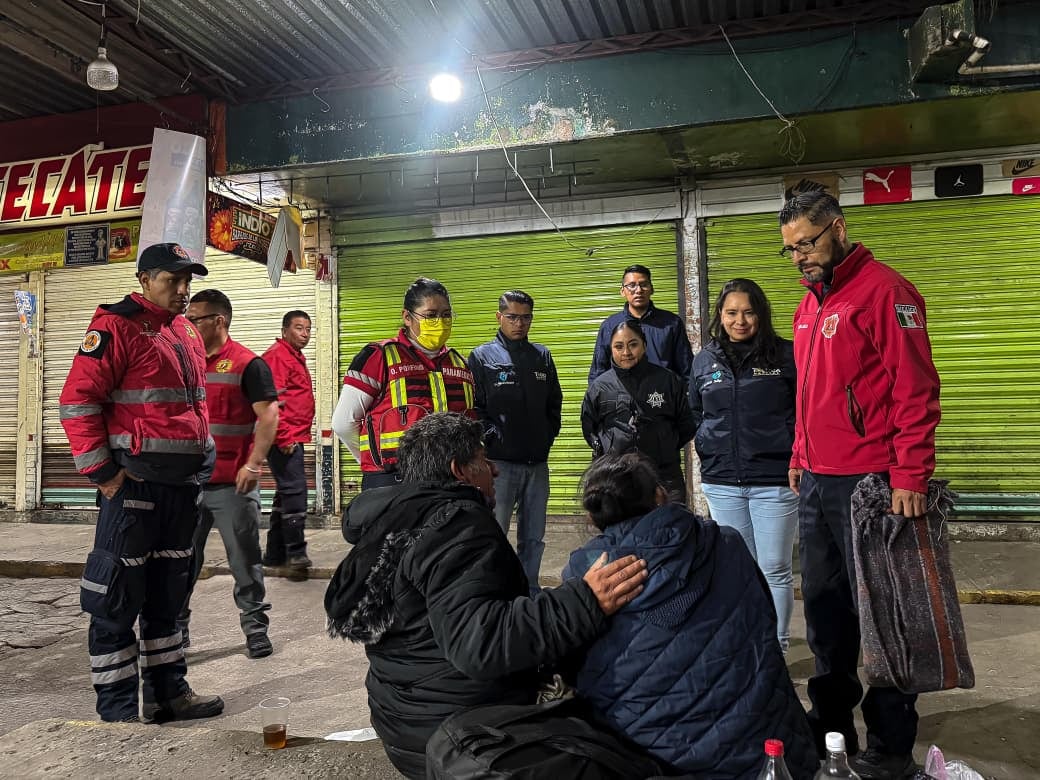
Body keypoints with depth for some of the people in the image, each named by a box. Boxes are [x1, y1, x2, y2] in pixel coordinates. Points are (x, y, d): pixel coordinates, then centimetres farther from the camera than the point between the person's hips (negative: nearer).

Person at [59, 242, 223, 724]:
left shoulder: (187, 332, 15)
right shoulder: (117, 326, -9)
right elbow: (77, 402, -14)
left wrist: (202, 461, 16)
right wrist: (103, 474, -15)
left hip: (183, 484, 8)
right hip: (135, 483, -8)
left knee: (167, 593, 16)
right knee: (117, 598, 2)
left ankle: (167, 692, 28)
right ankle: (118, 712, 12)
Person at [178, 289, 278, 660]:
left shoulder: (247, 364, -6)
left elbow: (269, 415, -11)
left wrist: (253, 465, -18)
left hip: (233, 484, -5)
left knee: (244, 559, 4)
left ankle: (256, 627, 16)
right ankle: (175, 626, 26)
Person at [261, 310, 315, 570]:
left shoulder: (296, 357, 20)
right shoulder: (277, 355, -10)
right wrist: (284, 437, -20)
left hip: (293, 438, 10)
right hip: (285, 439, -10)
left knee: (286, 491, 13)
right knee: (295, 490, -11)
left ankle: (275, 553, 20)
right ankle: (296, 552, -8)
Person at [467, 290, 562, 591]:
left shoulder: (542, 356, 12)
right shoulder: (482, 357, -1)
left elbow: (555, 403, 19)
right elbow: (474, 408, -5)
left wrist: (548, 436, 8)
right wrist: (493, 437, -12)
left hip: (537, 462, 5)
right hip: (499, 462, -4)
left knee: (533, 537, 12)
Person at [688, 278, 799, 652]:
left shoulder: (786, 354, -4)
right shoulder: (704, 360, 8)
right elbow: (694, 411, 20)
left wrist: (796, 452, -8)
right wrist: (704, 444, 7)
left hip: (774, 480, -4)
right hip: (722, 482, 4)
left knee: (774, 570, 3)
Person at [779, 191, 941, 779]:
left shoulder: (885, 291, -9)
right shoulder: (809, 306, 16)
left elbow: (916, 390, -14)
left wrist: (910, 478, -19)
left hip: (868, 484, -8)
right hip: (816, 484, 8)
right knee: (825, 609, 14)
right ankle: (832, 724, 28)